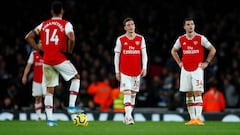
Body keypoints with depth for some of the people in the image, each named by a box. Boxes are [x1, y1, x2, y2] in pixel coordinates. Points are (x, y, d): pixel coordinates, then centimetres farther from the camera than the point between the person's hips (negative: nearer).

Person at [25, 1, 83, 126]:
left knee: (49, 90, 9)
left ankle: (49, 118, 3)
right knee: (76, 77, 17)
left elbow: (28, 37, 9)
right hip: (60, 58, -4)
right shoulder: (66, 24, -2)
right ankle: (71, 106, 5)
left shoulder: (44, 25, 11)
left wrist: (39, 50, 12)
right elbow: (71, 39, -20)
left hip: (47, 60, 4)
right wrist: (69, 52, -3)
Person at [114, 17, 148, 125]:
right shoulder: (120, 39, 0)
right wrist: (117, 71, 0)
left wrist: (144, 68, -6)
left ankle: (127, 117, 17)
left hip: (136, 72, 3)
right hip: (124, 71, -3)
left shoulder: (140, 39, 5)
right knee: (127, 93, -12)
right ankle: (128, 117, -18)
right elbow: (117, 56, 3)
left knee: (133, 94, 7)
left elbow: (144, 54, 6)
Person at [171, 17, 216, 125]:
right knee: (188, 94, 6)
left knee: (197, 93, -13)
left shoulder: (200, 38, -6)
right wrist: (179, 62, 11)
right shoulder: (181, 39, 4)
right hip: (185, 70, 4)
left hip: (197, 69, -4)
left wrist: (206, 62, -3)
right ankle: (192, 118, 11)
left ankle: (198, 118, -17)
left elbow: (212, 50, 1)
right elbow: (173, 51, 21)